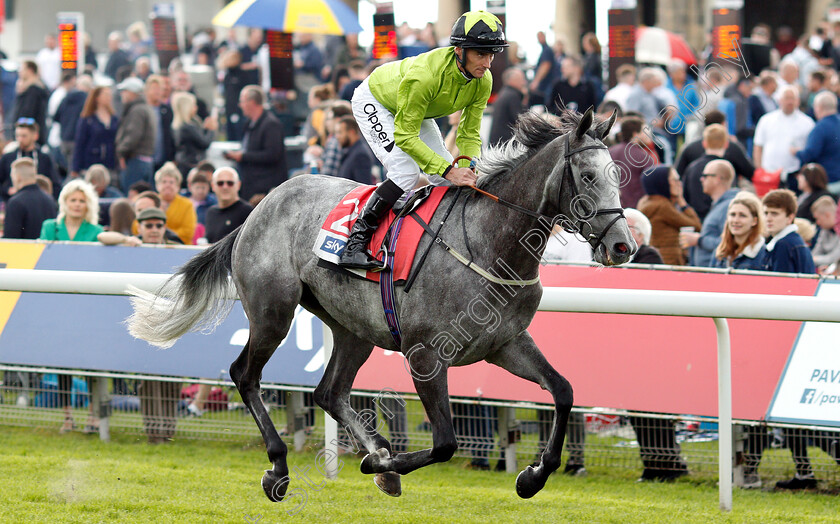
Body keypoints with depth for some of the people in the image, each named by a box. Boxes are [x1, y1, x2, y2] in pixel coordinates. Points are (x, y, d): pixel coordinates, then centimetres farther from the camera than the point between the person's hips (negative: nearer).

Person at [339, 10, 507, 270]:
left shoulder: (483, 81, -22)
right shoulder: (425, 74, -43)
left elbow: (470, 134, -11)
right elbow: (405, 136, -38)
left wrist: (469, 170, -30)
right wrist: (449, 170, -44)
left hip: (417, 111, 7)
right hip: (374, 101, -7)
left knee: (447, 179, -2)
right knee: (406, 172, -26)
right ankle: (355, 242, -19)